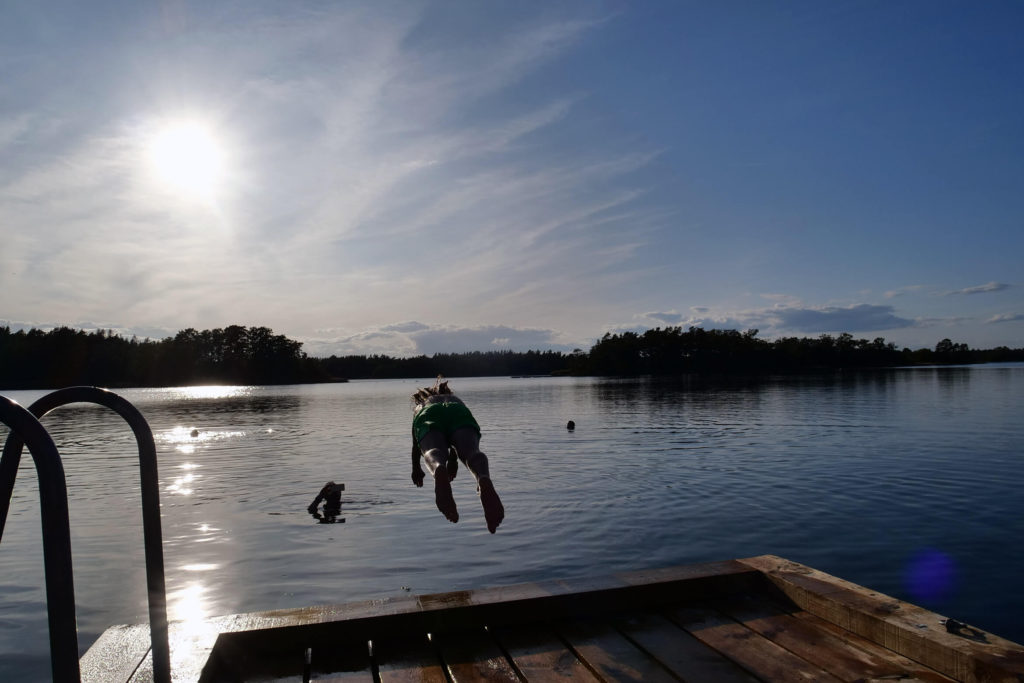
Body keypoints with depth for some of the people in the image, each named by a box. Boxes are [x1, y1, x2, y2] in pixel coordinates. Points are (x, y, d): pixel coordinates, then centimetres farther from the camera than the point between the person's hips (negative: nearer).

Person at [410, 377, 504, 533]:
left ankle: (439, 470, -70)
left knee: (433, 451, -31)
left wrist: (416, 468, 64)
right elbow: (456, 438, 58)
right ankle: (484, 480, -64)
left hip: (429, 417, 0)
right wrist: (453, 460, 71)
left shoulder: (419, 407, 46)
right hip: (460, 414, 0)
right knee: (471, 450, -28)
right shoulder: (455, 399, 49)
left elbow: (415, 444, 50)